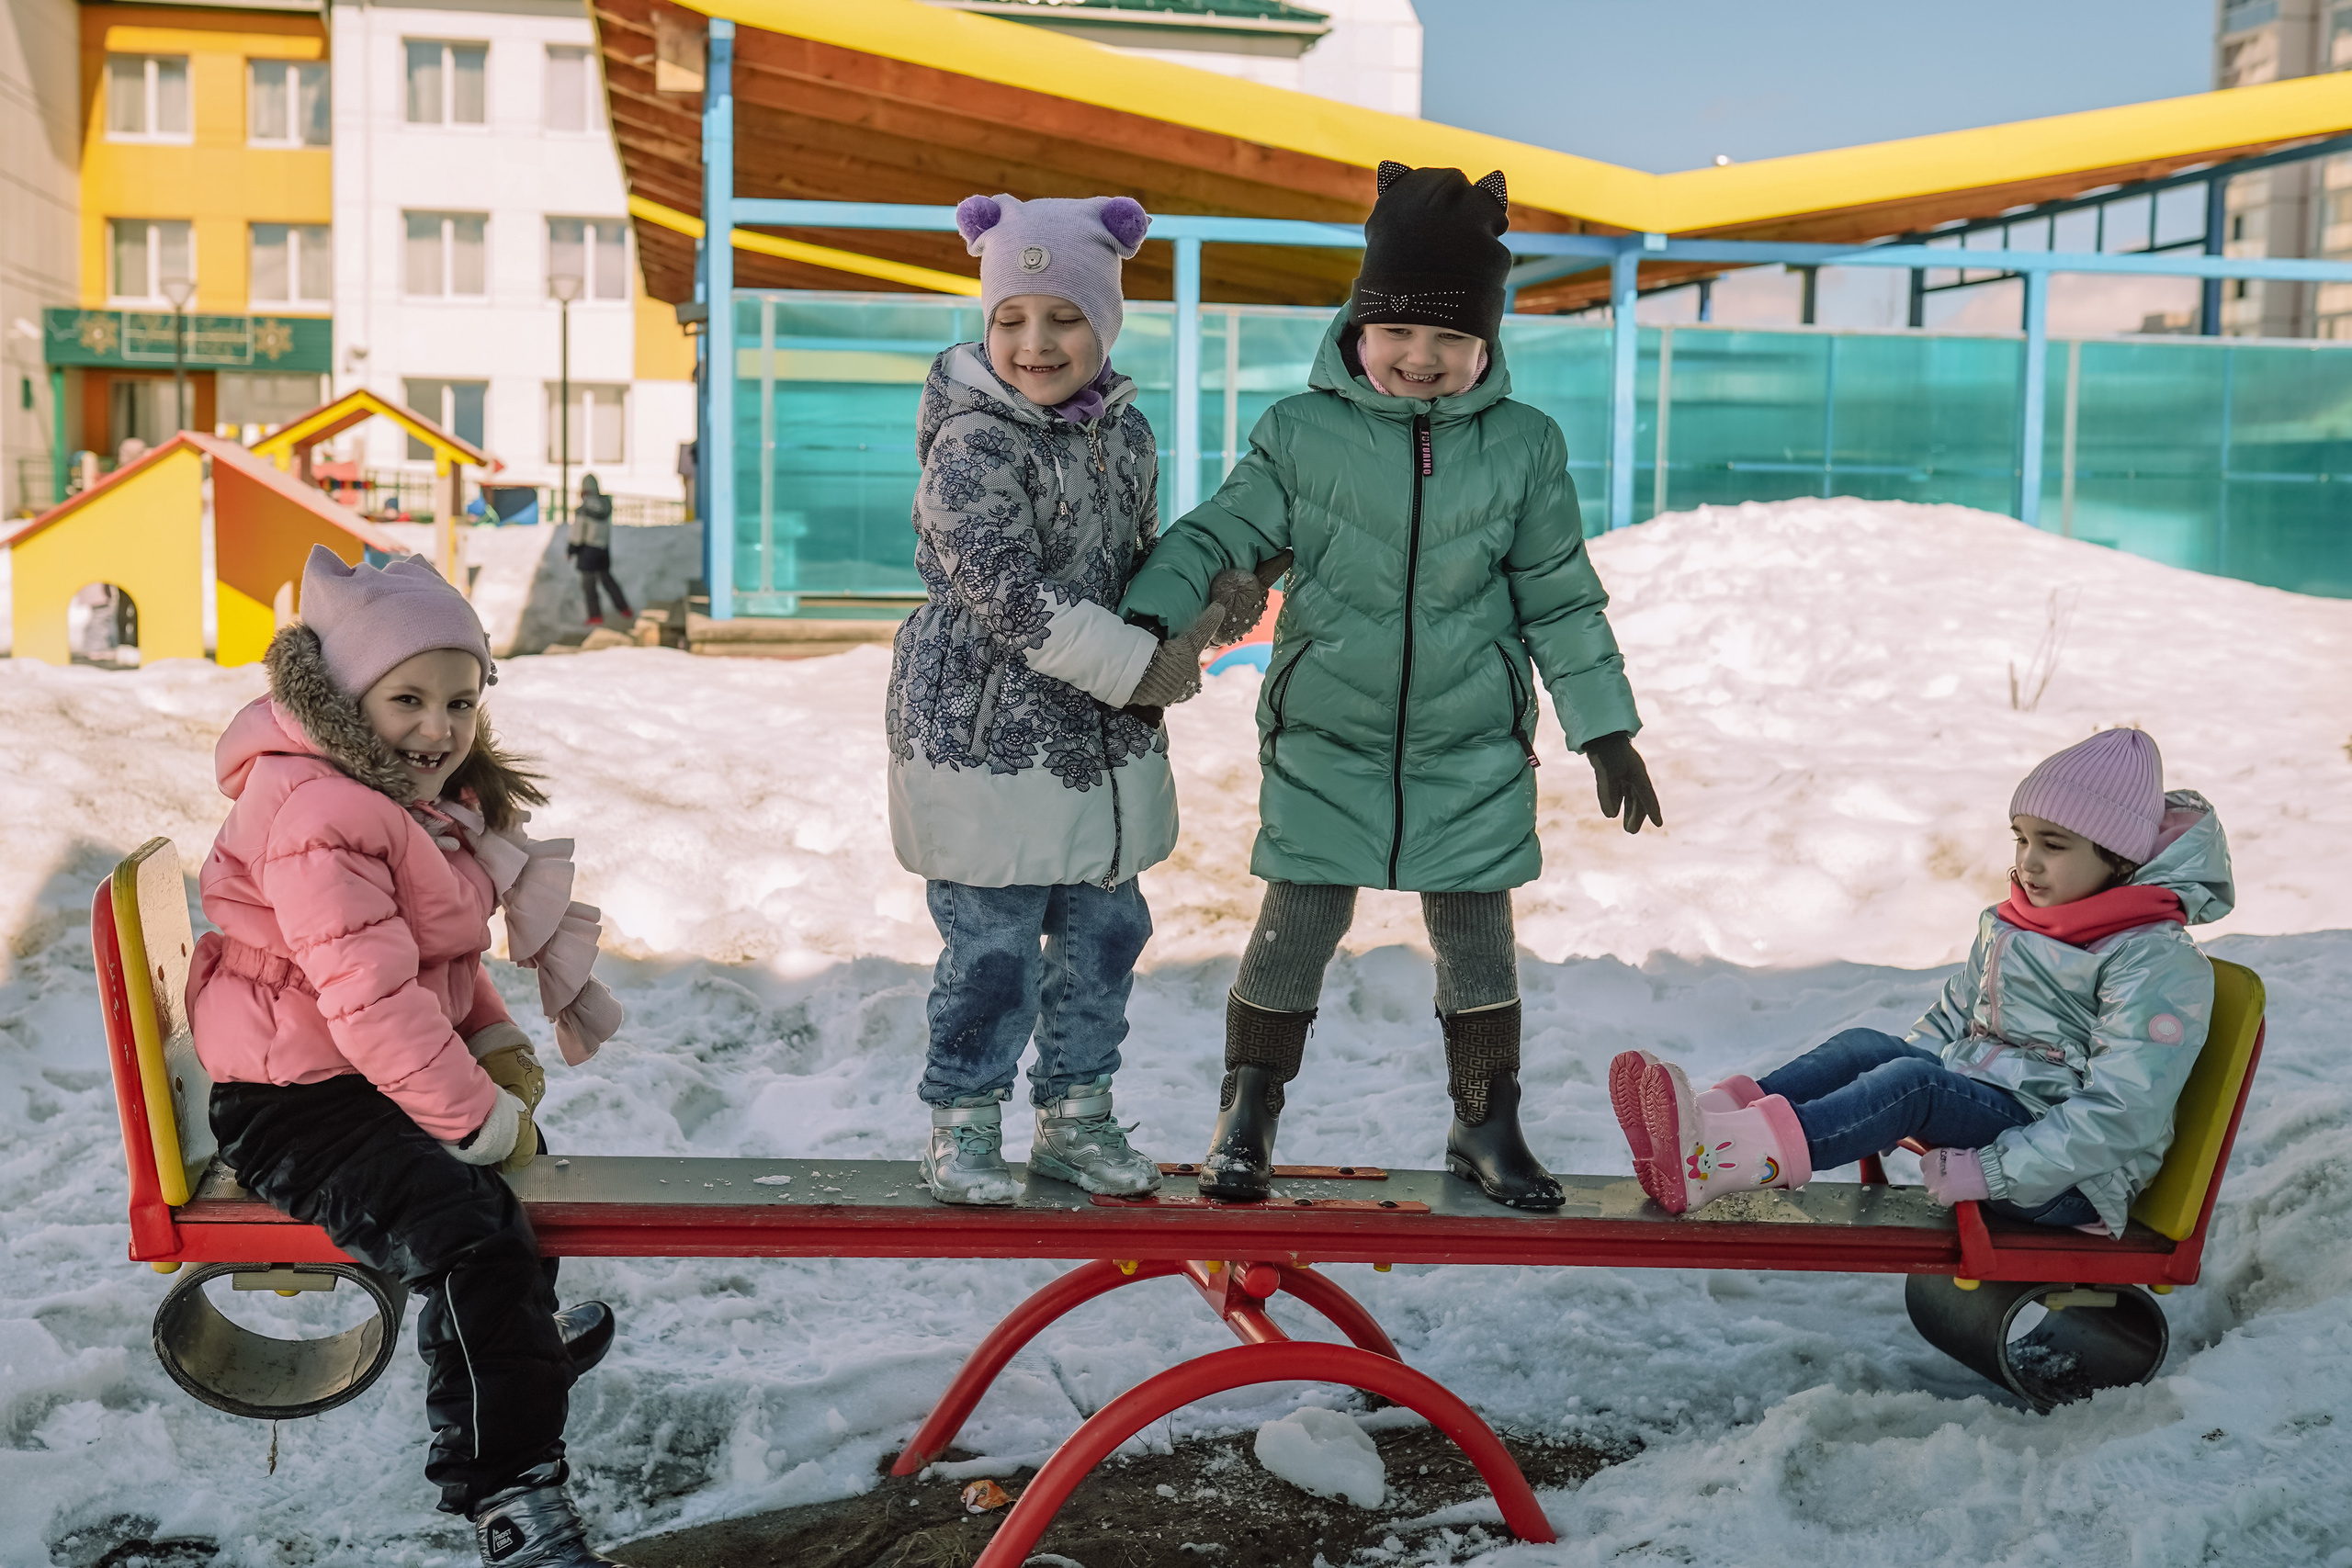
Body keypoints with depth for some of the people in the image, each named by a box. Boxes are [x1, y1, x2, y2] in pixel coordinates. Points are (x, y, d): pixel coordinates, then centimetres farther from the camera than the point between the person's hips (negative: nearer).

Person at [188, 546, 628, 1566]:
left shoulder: (428, 803, 9)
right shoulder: (319, 816, -24)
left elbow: (450, 956, 22)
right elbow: (371, 998, -29)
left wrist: (497, 1044, 6)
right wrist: (479, 1118, -22)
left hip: (374, 1079, 11)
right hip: (293, 1106, -11)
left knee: (520, 1151, 33)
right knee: (472, 1228, -29)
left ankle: (515, 1340, 57)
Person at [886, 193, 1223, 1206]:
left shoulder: (1124, 431, 8)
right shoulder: (974, 443, -15)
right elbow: (1006, 594, -22)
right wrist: (1138, 667, -22)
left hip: (1106, 742, 7)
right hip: (986, 734, -7)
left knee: (1104, 933, 14)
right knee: (994, 946, -1)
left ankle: (1075, 1121, 29)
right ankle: (962, 1131, 17)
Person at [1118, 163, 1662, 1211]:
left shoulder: (1523, 446, 0)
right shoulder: (1302, 433, -5)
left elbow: (1561, 599, 5)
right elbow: (1218, 535, -2)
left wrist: (1604, 729, 5)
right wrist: (1148, 615, -20)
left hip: (1472, 750, 1)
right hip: (1325, 741, -1)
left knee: (1476, 935, 9)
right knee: (1297, 926, 3)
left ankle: (1485, 1126, 27)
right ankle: (1246, 1116, 20)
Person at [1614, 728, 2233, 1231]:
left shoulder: (2158, 965, -14)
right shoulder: (2009, 925, 12)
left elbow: (2118, 1112, -21)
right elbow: (1951, 1019, 20)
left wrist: (1990, 1172, -26)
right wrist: (1879, 1115, 4)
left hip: (2070, 1177, -8)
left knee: (1914, 1081, -30)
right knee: (1864, 1047, -15)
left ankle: (1715, 1160, -47)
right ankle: (1711, 1117, -35)